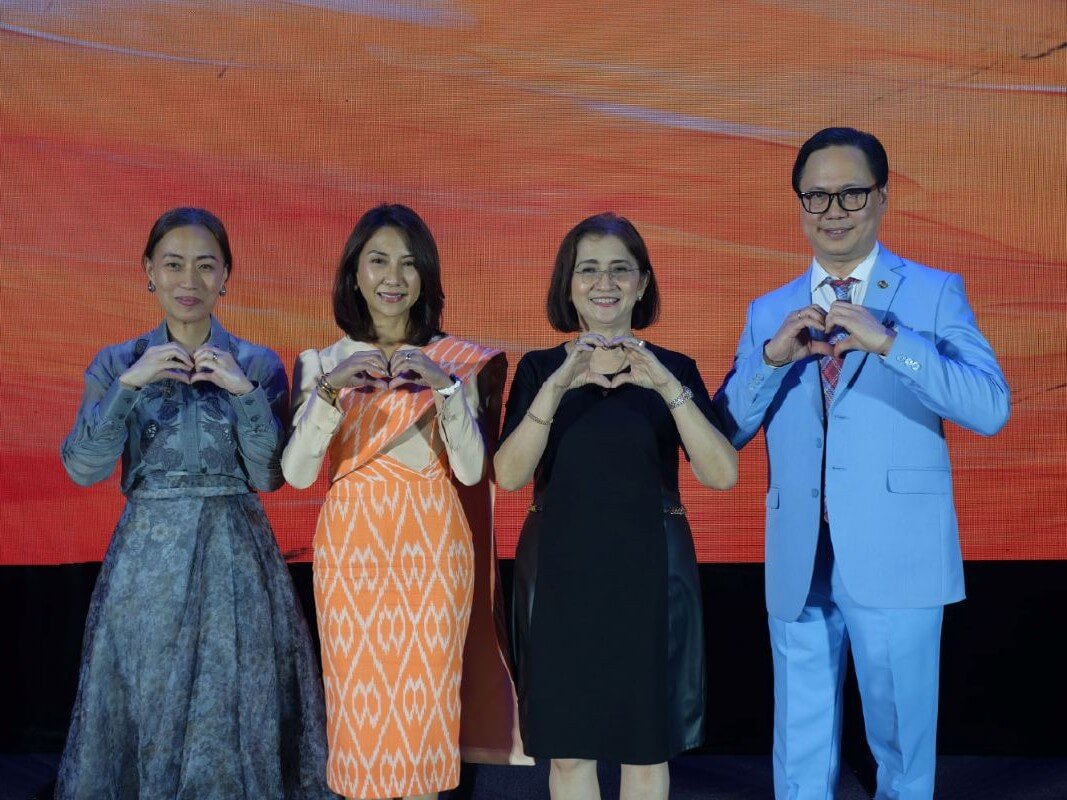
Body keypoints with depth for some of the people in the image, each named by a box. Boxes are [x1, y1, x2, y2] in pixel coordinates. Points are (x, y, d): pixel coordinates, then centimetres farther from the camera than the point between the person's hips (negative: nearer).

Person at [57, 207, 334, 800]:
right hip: (147, 553, 1)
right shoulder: (117, 363, 4)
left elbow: (268, 476, -6)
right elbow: (82, 468, -8)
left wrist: (243, 391, -16)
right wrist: (129, 384, -17)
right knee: (146, 710, 7)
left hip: (235, 556, 0)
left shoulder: (258, 366, 2)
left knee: (231, 711, 5)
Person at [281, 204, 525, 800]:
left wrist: (447, 386, -19)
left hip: (431, 550, 0)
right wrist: (332, 388, -20)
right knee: (359, 702, 3)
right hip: (352, 547, 0)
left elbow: (471, 470, -6)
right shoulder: (323, 363, 4)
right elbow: (297, 473, -7)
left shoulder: (457, 362, 3)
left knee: (425, 702, 2)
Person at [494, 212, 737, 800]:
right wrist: (558, 385, -22)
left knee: (648, 746, 8)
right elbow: (510, 476, -10)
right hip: (560, 572, 0)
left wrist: (668, 387, -23)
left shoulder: (673, 370, 3)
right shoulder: (539, 368, 3)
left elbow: (722, 475, -10)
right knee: (568, 749, 7)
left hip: (650, 571, 0)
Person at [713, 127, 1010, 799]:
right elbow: (723, 434, 4)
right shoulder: (769, 313, 11)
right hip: (799, 566, 3)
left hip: (895, 561, -3)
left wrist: (889, 342, -22)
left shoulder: (935, 292, 2)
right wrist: (772, 356, -12)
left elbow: (990, 409, -11)